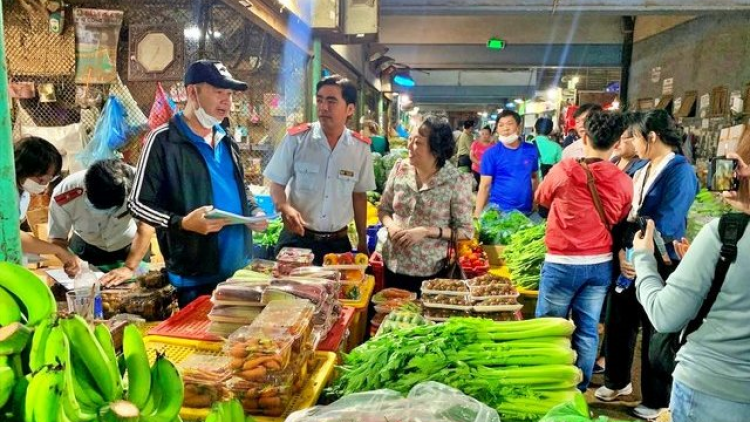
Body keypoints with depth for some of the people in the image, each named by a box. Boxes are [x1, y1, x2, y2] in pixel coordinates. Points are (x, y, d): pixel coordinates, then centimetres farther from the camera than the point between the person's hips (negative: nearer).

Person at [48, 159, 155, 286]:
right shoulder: (64, 195, -31)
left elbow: (146, 227, -36)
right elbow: (56, 238, -19)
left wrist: (129, 268, -45)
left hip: (130, 246, -1)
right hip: (86, 246, 1)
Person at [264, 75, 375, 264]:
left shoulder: (361, 147, -1)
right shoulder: (296, 138, -8)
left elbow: (359, 194, 9)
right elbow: (277, 183, -1)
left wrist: (362, 241, 12)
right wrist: (285, 208, -23)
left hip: (338, 242, 2)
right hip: (297, 239, -2)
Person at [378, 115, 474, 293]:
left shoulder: (457, 181, -14)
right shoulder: (400, 168, -3)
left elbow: (465, 231, -10)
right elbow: (384, 208, 9)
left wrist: (426, 231, -21)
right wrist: (391, 226, -12)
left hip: (430, 271, -3)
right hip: (393, 264, 4)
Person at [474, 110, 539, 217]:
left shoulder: (531, 150, 2)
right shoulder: (491, 154, -7)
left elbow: (534, 177, 14)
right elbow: (484, 186, -8)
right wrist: (478, 214, -13)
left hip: (526, 211, 3)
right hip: (498, 211, -3)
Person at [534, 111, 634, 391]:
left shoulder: (564, 170, -12)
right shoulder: (623, 181, -5)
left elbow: (541, 199, 7)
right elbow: (621, 221, 9)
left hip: (563, 263, -3)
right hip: (601, 264, 4)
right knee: (587, 331, 13)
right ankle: (578, 391, 24)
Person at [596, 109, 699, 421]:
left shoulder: (680, 172, -14)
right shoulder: (640, 170, 9)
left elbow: (665, 225, -20)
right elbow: (624, 214, 3)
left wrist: (635, 254, -15)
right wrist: (621, 251, -12)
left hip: (659, 265, -7)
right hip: (629, 260, 7)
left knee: (656, 334, 7)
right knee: (619, 323, 17)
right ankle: (617, 381, 38)